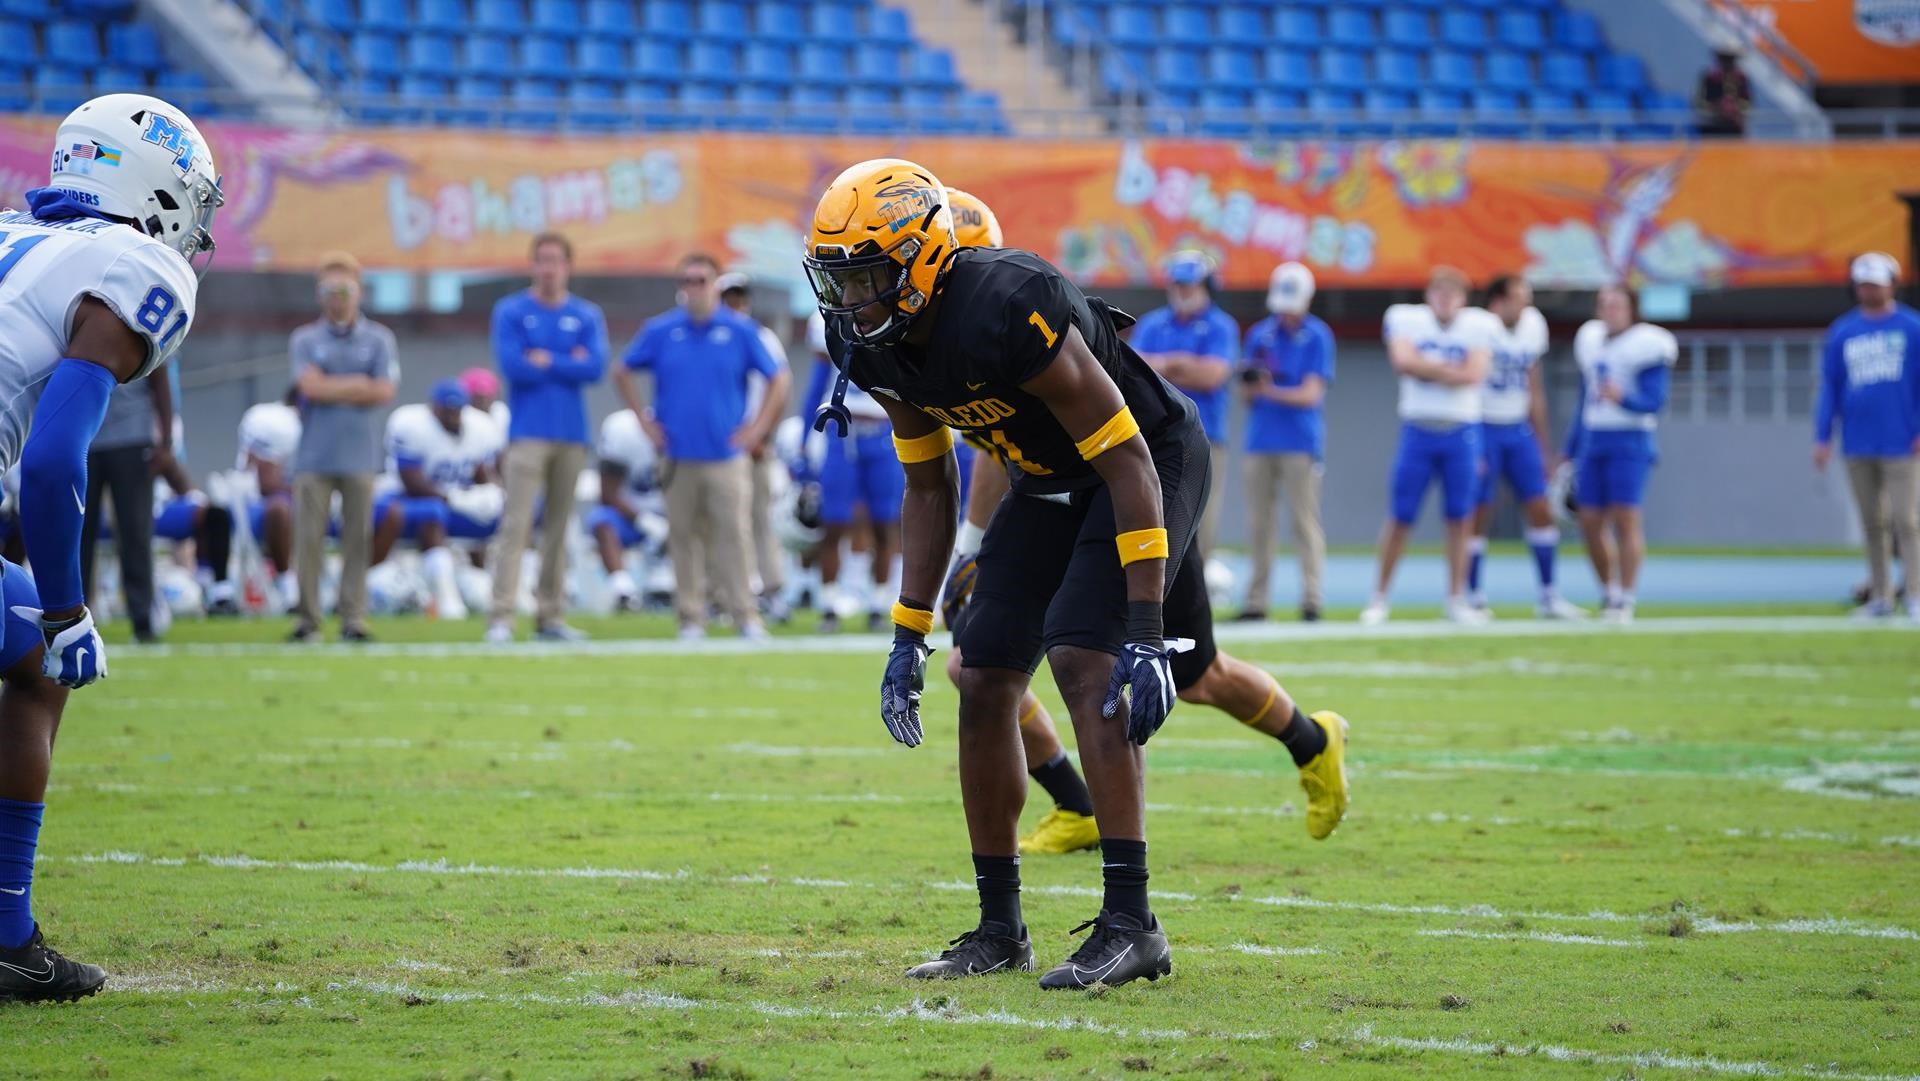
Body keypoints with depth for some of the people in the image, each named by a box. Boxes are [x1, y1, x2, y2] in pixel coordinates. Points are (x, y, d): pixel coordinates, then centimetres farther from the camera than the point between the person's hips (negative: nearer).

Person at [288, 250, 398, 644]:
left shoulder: (378, 340, 9)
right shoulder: (304, 340, 10)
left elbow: (384, 392, -3)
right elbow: (311, 386, -6)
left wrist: (332, 390, -3)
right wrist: (359, 385, -2)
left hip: (359, 457, 0)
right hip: (314, 457, 0)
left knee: (358, 539, -1)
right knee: (308, 539, -4)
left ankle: (354, 619, 2)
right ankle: (307, 620, 0)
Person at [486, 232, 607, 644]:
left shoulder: (587, 316, 9)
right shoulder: (511, 311, 2)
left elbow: (596, 367, -4)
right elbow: (512, 365, -11)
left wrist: (546, 362, -7)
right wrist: (569, 364, -4)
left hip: (572, 435, 3)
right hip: (529, 432, -3)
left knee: (559, 527, 6)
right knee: (516, 524, -10)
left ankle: (551, 616, 10)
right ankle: (501, 617, -13)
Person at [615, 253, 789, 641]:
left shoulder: (740, 330, 1)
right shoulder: (661, 331, 5)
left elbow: (778, 379, 7)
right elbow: (622, 373, 15)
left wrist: (759, 428, 0)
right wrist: (644, 420, 8)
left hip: (727, 455, -2)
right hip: (679, 457, 2)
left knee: (733, 535, -7)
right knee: (684, 536, 3)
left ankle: (745, 614, -4)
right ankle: (691, 617, 9)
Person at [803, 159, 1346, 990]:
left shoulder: (1005, 315, -35)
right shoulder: (881, 355, -9)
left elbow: (1129, 462, -31)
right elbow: (930, 489, 7)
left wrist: (1146, 632, -33)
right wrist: (909, 636, 4)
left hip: (1151, 461, -8)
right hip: (1052, 481, 8)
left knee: (1081, 660, -25)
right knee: (985, 680, 1)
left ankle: (1130, 926, -24)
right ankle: (999, 929, 13)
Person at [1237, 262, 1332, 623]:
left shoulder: (1317, 336, -2)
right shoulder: (1259, 334, 11)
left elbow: (1311, 394, -9)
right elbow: (1248, 394, 12)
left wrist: (1273, 391, -23)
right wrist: (1249, 385, -11)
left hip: (1300, 443, -4)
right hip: (1260, 441, 4)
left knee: (1305, 522, -6)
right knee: (1259, 524, 5)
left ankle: (1311, 599, -7)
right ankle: (1256, 600, 8)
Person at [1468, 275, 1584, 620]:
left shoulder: (1533, 326, 4)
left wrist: (1542, 448, 16)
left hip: (1518, 431, 6)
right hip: (1484, 429, -6)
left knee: (1540, 510, 2)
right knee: (1478, 515, -1)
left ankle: (1548, 597, 9)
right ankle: (1474, 598, 9)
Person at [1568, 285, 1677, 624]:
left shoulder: (1645, 347, -7)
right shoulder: (1592, 342, 13)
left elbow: (1655, 402, -13)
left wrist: (1622, 398, -31)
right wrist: (1571, 450, 23)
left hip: (1630, 442, -6)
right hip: (1593, 440, 6)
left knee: (1626, 519, -10)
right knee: (1591, 523, 3)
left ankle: (1625, 600, -5)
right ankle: (1610, 592, 18)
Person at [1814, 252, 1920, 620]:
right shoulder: (1842, 333, 9)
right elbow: (1830, 388, 11)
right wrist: (1823, 438, 5)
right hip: (1858, 447, 4)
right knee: (1871, 523, 8)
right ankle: (1880, 597, 14)